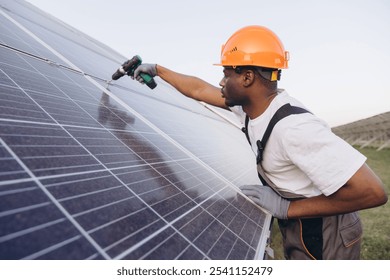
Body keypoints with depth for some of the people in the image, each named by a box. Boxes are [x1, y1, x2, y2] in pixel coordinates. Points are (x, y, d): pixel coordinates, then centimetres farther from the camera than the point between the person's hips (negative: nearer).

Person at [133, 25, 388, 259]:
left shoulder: (292, 127, -34)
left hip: (322, 234, -7)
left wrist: (286, 208, -28)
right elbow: (198, 90, 4)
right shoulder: (253, 102, -9)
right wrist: (156, 69, 11)